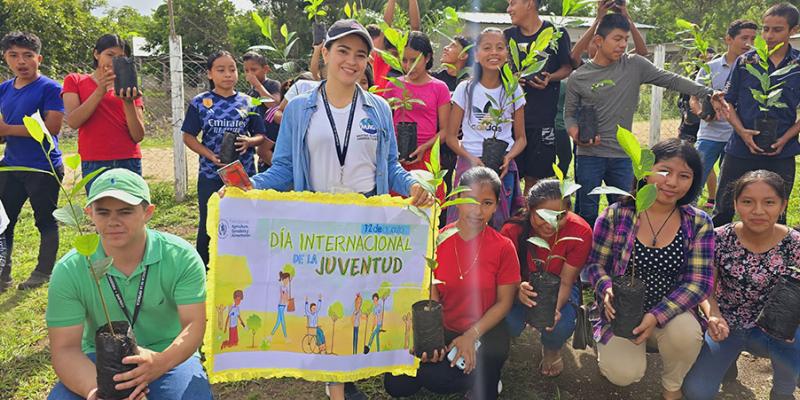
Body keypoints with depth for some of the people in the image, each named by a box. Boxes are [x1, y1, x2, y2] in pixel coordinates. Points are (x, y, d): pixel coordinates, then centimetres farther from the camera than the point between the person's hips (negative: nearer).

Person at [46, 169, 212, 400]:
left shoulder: (181, 257, -15)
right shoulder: (68, 271, -12)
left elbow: (193, 324, -19)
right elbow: (65, 348, -13)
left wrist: (162, 362, -40)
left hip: (169, 354, -1)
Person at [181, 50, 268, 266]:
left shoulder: (247, 103, 4)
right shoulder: (200, 102, 0)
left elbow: (261, 136, 7)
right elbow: (188, 136, 0)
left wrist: (249, 141, -16)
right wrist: (210, 155, -15)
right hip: (211, 175, -1)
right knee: (208, 225, 8)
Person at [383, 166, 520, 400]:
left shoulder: (503, 247, -10)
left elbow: (504, 302, -5)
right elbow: (432, 295, -4)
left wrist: (472, 335, -17)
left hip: (485, 331, -3)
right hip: (443, 329, 3)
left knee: (434, 378, -26)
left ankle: (484, 377, 4)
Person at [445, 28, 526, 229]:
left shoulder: (514, 91, 5)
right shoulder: (465, 89, 1)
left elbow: (521, 137, 7)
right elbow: (451, 136, 0)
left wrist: (508, 157, -13)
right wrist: (470, 158, -16)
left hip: (503, 167, 1)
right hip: (469, 163, -1)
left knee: (499, 226, 5)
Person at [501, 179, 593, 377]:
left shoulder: (581, 232, -26)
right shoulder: (513, 230, -27)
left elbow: (565, 282, -20)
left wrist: (555, 308, -42)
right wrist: (518, 290, -47)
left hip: (558, 288, 1)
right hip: (523, 285, 0)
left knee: (561, 324, -31)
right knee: (509, 321, -31)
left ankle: (552, 349, 10)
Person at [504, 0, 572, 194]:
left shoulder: (557, 34, 0)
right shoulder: (508, 36, 8)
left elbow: (567, 68, 7)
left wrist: (549, 78, -13)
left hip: (543, 118, -2)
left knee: (533, 177, 6)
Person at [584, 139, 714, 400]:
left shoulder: (699, 224, -5)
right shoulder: (616, 215, -8)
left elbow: (699, 282, -10)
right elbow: (595, 264, -1)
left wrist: (657, 316, -23)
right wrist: (607, 289, -25)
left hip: (672, 313, 2)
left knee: (686, 331, -33)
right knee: (625, 374, -24)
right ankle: (609, 348, 16)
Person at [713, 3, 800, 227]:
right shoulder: (745, 62, 1)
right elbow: (728, 102, 3)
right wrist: (742, 131, -12)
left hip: (781, 155, 0)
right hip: (740, 151, 0)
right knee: (722, 211, 5)